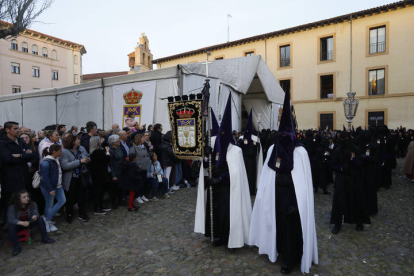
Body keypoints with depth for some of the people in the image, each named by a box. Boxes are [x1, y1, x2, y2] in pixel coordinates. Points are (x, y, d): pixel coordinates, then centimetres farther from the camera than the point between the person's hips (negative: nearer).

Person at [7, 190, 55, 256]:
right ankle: (16, 247, -23)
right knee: (11, 227, -34)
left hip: (28, 223, 3)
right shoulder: (12, 208, -24)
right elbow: (11, 219, -31)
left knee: (40, 220, -19)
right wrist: (22, 223, -46)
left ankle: (45, 238, -8)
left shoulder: (32, 204, -15)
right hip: (17, 225, -3)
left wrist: (35, 216, -44)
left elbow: (35, 213, -17)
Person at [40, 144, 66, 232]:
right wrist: (50, 190, -20)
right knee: (49, 204, 6)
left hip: (57, 186, 9)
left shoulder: (56, 160, 5)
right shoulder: (46, 162, -22)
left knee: (62, 200, 9)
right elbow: (44, 178, -22)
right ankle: (48, 222, 26)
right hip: (49, 187, -9)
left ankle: (47, 219, 22)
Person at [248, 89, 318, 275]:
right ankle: (281, 250, 37)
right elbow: (268, 174, 5)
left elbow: (303, 180, -14)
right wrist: (266, 193, 5)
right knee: (278, 222, 16)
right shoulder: (273, 149, 1)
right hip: (276, 194, 5)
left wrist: (297, 201, -15)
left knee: (291, 225, 7)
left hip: (291, 195, -4)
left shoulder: (300, 152, -14)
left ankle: (289, 259, 24)